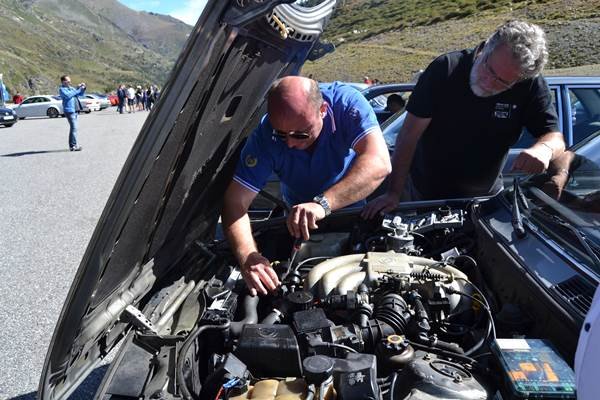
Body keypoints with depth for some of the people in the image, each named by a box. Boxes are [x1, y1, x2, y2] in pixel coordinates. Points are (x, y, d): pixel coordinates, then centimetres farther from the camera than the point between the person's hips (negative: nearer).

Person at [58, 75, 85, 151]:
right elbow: (68, 95, -22)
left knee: (73, 128, 13)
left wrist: (83, 88, 6)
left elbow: (80, 94, 25)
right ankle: (73, 146, -13)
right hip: (69, 110, -9)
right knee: (74, 128, -14)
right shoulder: (62, 89, -4)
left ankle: (72, 144, 20)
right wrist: (77, 89, -17)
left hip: (75, 110, 9)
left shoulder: (71, 88, 19)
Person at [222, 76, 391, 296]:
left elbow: (379, 164, -48)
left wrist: (323, 203, -60)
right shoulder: (265, 135, -31)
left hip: (353, 204, 0)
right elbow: (235, 201, -32)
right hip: (298, 212, 0)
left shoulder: (347, 102, -34)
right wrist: (248, 257, -48)